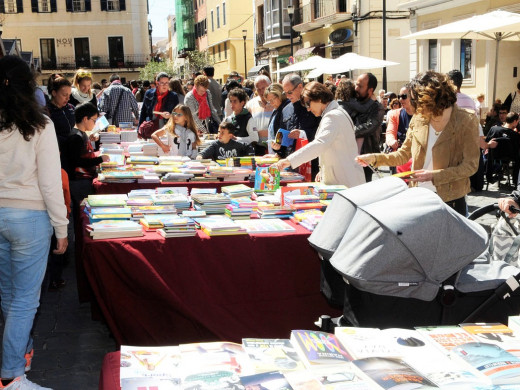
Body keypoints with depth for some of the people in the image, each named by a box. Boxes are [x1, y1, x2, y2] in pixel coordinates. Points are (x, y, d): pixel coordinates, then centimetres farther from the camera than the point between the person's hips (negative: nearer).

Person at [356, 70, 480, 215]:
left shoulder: (466, 120, -11)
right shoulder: (418, 118, 3)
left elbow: (470, 165, -12)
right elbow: (404, 154, 10)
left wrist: (434, 175, -20)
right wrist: (375, 158, -4)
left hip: (450, 199, -4)